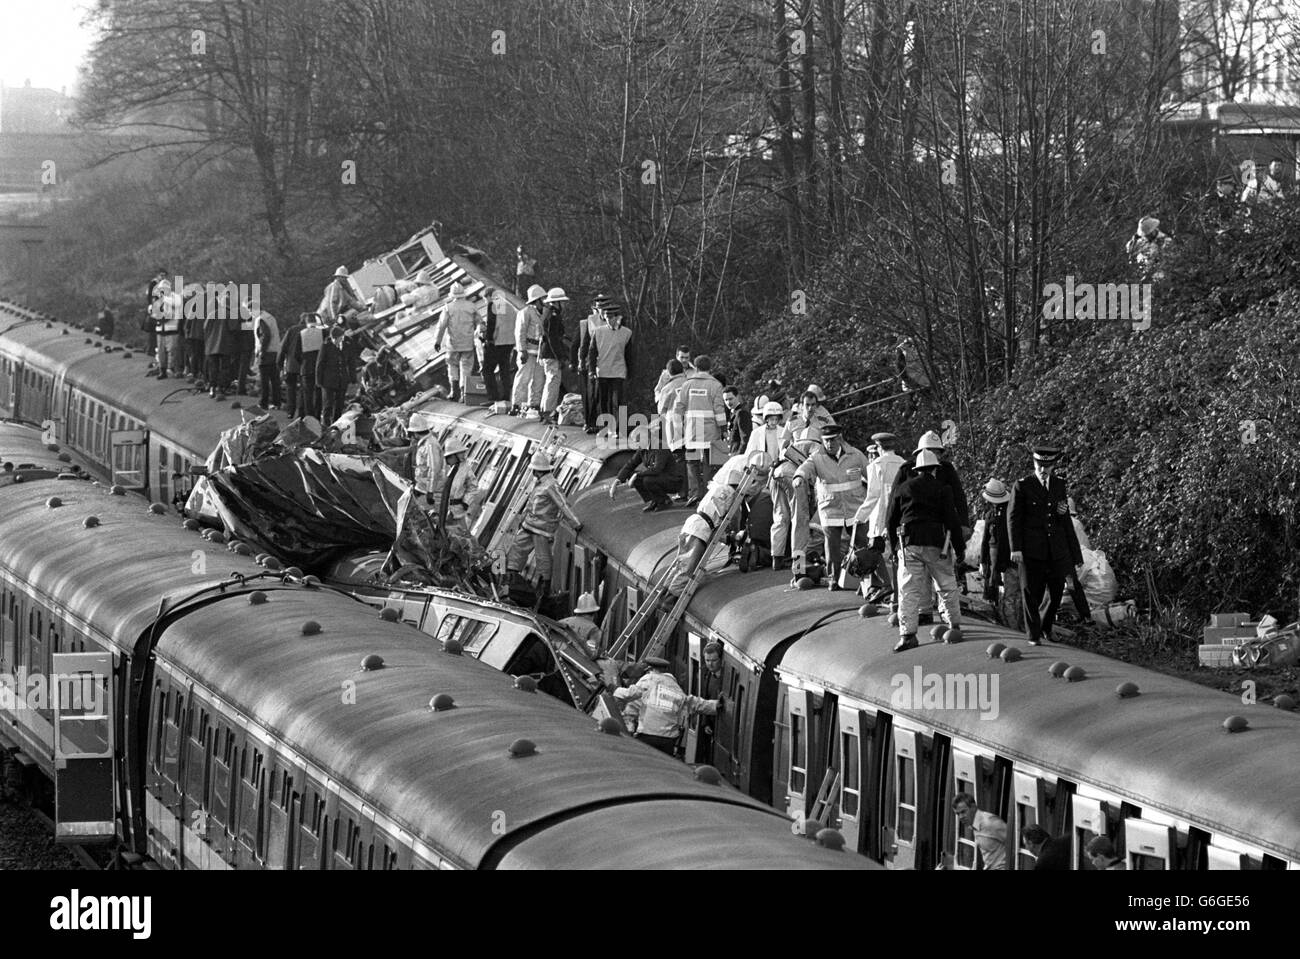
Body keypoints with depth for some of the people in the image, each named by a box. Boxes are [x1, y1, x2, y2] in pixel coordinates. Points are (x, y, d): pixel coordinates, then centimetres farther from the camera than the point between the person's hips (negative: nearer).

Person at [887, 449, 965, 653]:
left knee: (909, 591, -2)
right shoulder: (942, 490, 2)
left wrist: (894, 547, 20)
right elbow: (952, 520, -4)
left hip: (909, 544, 1)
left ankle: (907, 634, -11)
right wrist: (959, 546, 3)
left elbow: (892, 521, 11)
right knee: (947, 586, 16)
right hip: (936, 544, -1)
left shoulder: (902, 488, 9)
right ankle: (954, 626, 24)